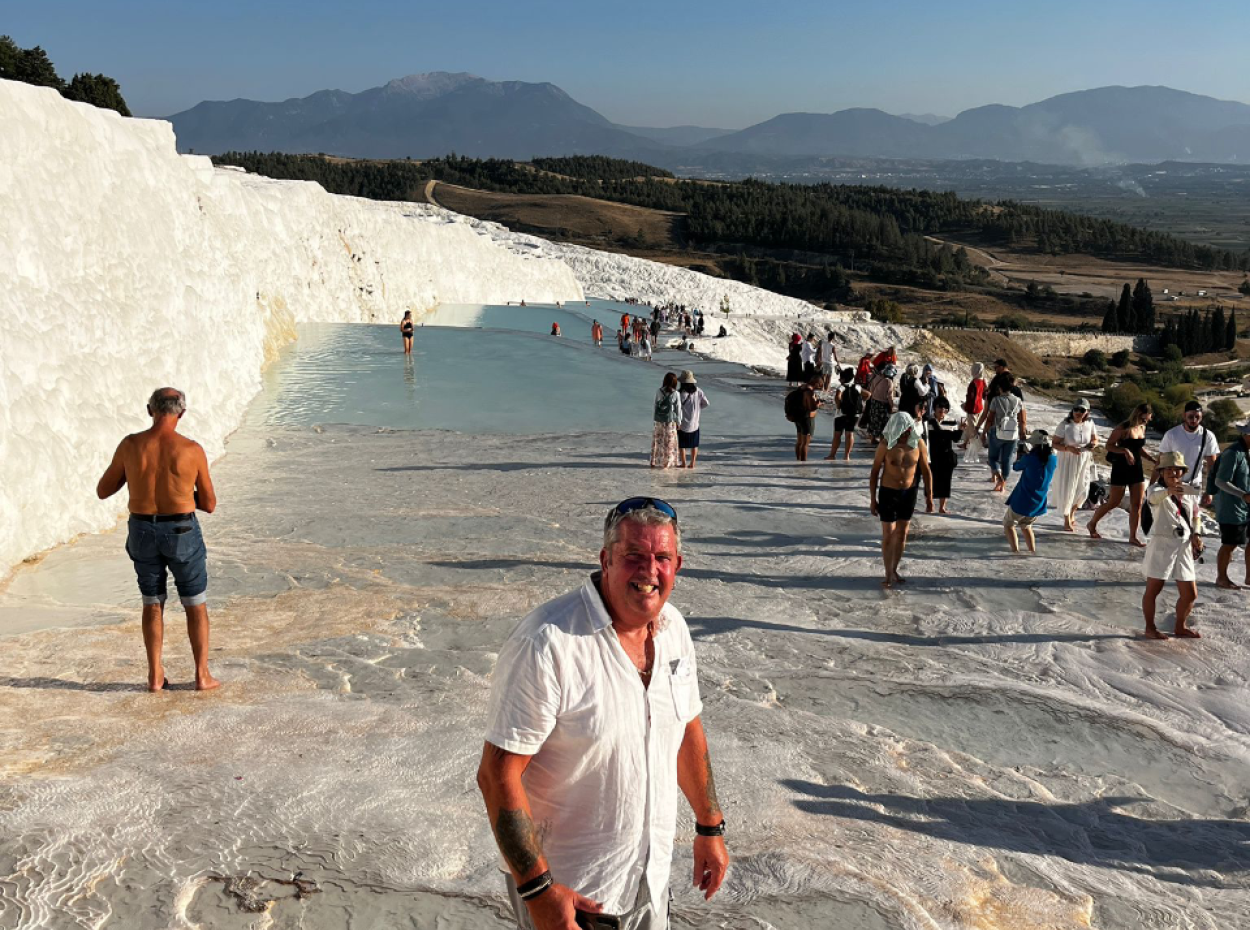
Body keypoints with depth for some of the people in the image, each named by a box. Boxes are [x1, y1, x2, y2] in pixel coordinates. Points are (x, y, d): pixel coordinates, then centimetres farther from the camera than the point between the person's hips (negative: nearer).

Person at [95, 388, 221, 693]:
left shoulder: (130, 445, -8)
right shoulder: (192, 450, -13)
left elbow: (103, 491, 3)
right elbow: (209, 504, -4)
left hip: (143, 532, 2)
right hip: (182, 533, -2)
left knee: (153, 603, 18)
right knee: (196, 605, 13)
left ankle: (155, 676, 22)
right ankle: (202, 676, 15)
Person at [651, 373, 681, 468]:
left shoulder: (659, 392, -6)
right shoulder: (675, 394, -11)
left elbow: (656, 405, 1)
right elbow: (678, 409, -6)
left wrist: (655, 419, 10)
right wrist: (678, 422, 4)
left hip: (659, 421, 2)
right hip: (670, 421, -2)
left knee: (657, 441, 14)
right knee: (669, 443, 9)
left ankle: (654, 462, 18)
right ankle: (667, 463, 13)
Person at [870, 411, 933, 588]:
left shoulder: (918, 444, -7)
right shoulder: (886, 445, -14)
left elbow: (926, 471, 1)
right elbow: (874, 472, -7)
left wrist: (929, 496, -1)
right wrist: (872, 499, -7)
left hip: (909, 493, 3)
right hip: (888, 493, -3)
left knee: (902, 533, 11)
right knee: (888, 534, 0)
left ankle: (894, 570, 25)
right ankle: (888, 575, 9)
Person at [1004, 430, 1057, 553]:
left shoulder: (1029, 458, -20)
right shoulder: (1053, 459, -5)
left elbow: (1016, 467, -1)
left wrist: (1020, 455, 16)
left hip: (1022, 501, -6)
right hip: (1039, 504, 6)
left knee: (1008, 524, 15)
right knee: (1026, 525, 29)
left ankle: (1015, 551, 3)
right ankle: (1033, 551, 22)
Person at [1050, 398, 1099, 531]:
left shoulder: (1089, 423, -8)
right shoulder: (1065, 425, -20)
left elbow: (1095, 439, 8)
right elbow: (1054, 444, -16)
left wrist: (1093, 444, -15)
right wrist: (1069, 448, -31)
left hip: (1083, 461, 4)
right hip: (1067, 461, -4)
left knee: (1082, 490, 10)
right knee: (1066, 489, 2)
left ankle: (1072, 514, 39)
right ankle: (1067, 521, 23)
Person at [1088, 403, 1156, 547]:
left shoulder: (1142, 428, 7)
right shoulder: (1123, 428, -14)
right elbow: (1109, 445, -13)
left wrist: (1154, 459, 8)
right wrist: (1125, 451, -27)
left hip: (1137, 469, 6)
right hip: (1121, 469, -6)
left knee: (1137, 504, 3)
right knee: (1113, 502, 3)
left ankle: (1133, 537, 10)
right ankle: (1092, 524, 24)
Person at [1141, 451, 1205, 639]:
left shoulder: (1190, 491, 8)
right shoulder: (1157, 489, -8)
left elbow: (1196, 514, 21)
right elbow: (1155, 496, -34)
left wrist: (1197, 534, 3)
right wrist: (1169, 491, -56)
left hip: (1184, 546, 5)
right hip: (1162, 544, -5)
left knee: (1190, 594, 10)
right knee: (1153, 589, 1)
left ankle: (1180, 627, 30)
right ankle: (1150, 628, 17)